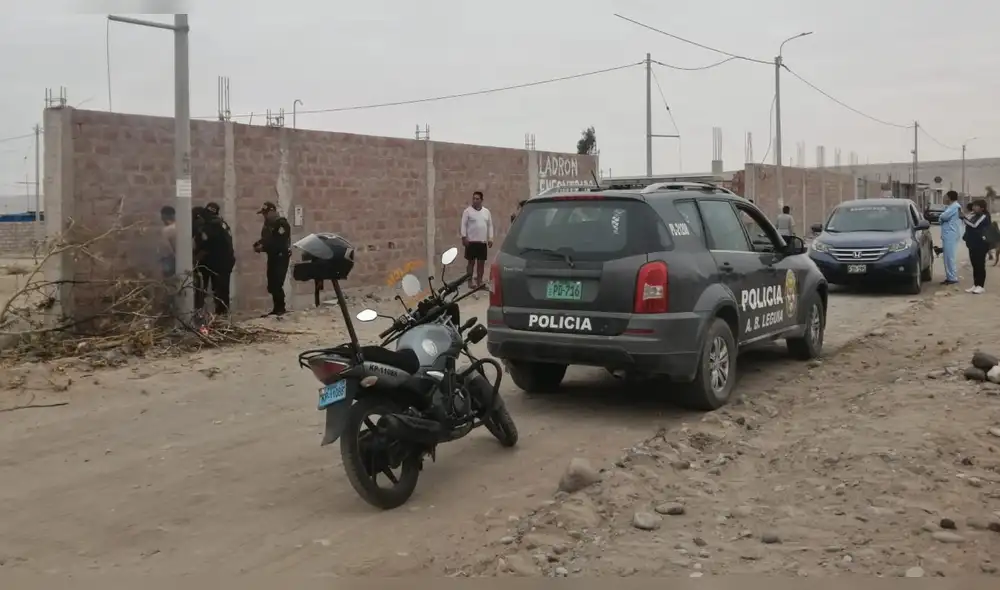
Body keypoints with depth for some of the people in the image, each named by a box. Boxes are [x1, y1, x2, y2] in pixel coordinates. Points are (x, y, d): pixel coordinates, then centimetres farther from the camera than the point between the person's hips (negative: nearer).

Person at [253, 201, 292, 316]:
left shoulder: (282, 223, -13)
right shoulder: (268, 224, 15)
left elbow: (279, 243, -21)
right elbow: (265, 239, 20)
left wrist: (263, 247, -20)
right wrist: (258, 244, 0)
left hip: (281, 257, -9)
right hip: (272, 257, 9)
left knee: (277, 284, -15)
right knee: (272, 285, 7)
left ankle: (281, 308, -8)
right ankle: (277, 308, 14)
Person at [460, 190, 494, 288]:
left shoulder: (486, 211, 12)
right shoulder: (467, 211, -1)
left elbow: (490, 225, 14)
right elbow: (464, 225, -5)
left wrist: (490, 238, 7)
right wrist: (464, 237, -13)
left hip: (483, 241, 4)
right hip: (471, 241, -4)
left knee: (481, 262, 7)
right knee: (471, 262, 0)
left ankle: (479, 282, 14)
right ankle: (470, 282, 5)